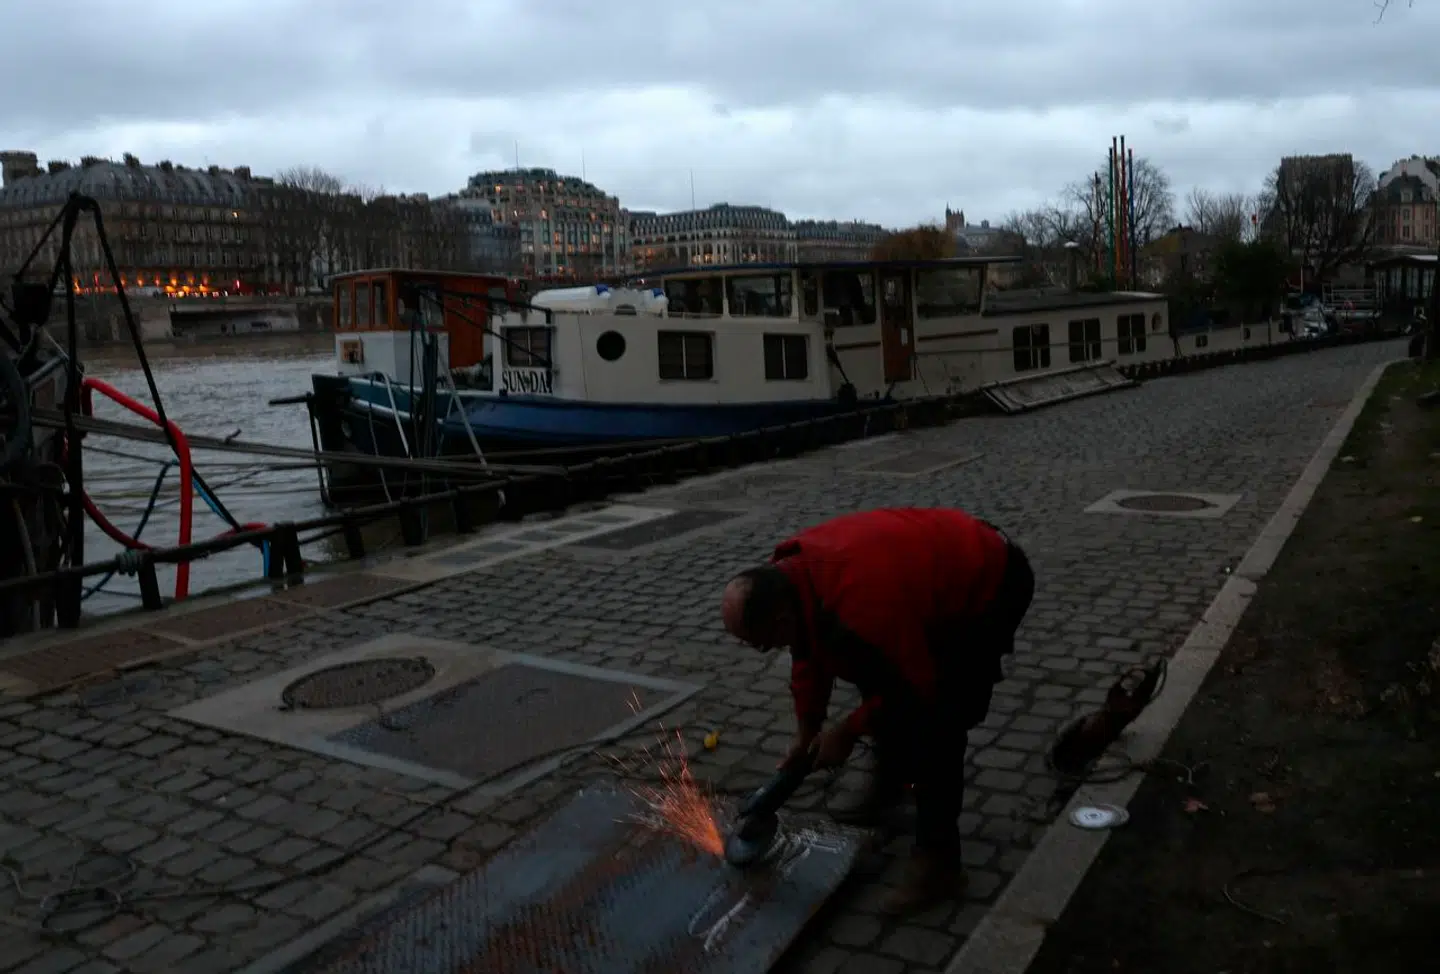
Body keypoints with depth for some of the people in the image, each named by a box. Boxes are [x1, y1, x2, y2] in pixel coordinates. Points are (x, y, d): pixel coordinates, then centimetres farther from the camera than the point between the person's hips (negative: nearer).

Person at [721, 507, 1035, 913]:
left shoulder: (861, 608, -39)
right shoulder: (788, 575, -11)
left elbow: (915, 686, -24)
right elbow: (809, 655, 6)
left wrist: (848, 730, -12)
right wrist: (805, 733, 10)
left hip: (991, 585, -9)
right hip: (946, 568, 9)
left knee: (934, 724, -13)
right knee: (878, 676, 18)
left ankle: (937, 862, 0)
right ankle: (887, 789, 40)